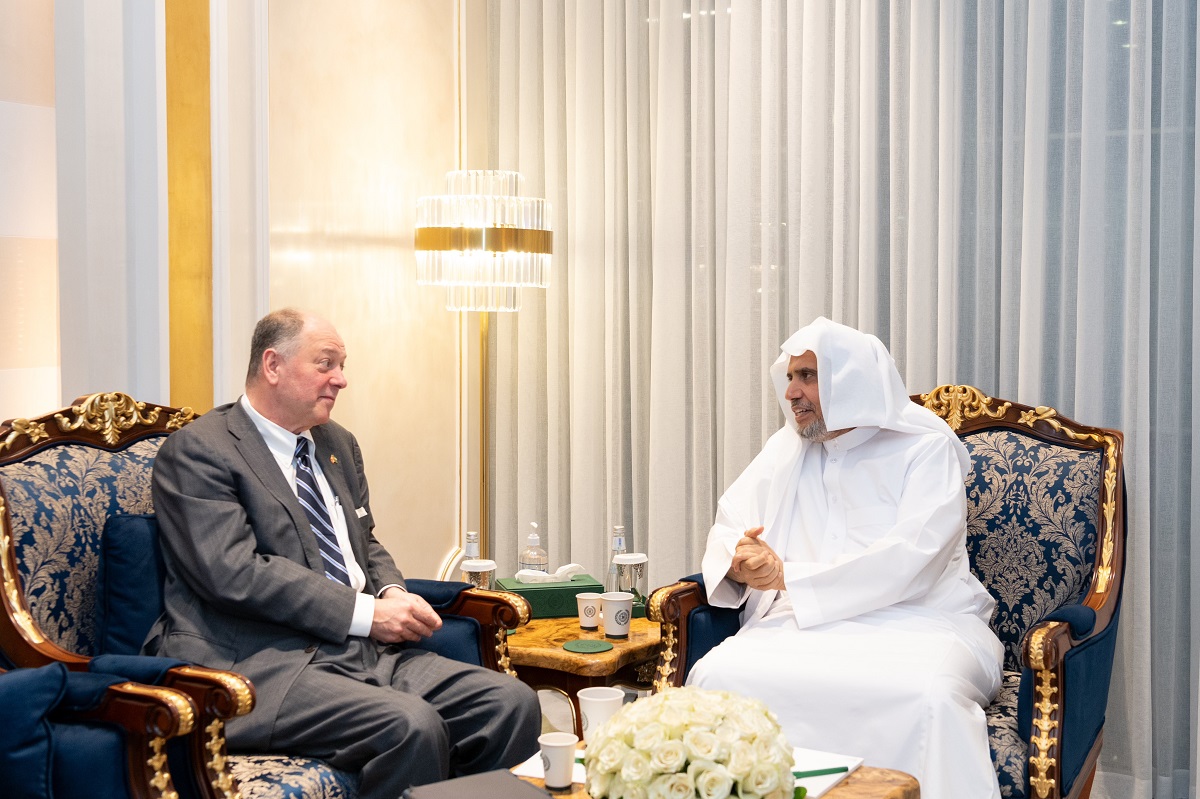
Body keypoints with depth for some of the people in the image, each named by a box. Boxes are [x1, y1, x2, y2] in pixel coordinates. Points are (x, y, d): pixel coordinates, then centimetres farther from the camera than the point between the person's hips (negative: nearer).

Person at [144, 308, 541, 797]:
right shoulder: (196, 451, -5)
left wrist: (392, 592, 5)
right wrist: (366, 612, -16)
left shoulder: (338, 445, 21)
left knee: (513, 703, -14)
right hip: (260, 664, -8)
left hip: (362, 649, 8)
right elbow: (234, 573, -16)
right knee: (414, 727, -32)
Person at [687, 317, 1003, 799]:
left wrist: (789, 576, -11)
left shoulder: (927, 450, 0)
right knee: (718, 676, -28)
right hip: (803, 625, 4)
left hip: (915, 621, -3)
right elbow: (728, 528, 19)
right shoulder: (785, 450, 19)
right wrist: (737, 561, -7)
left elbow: (909, 563, -13)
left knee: (927, 698, -38)